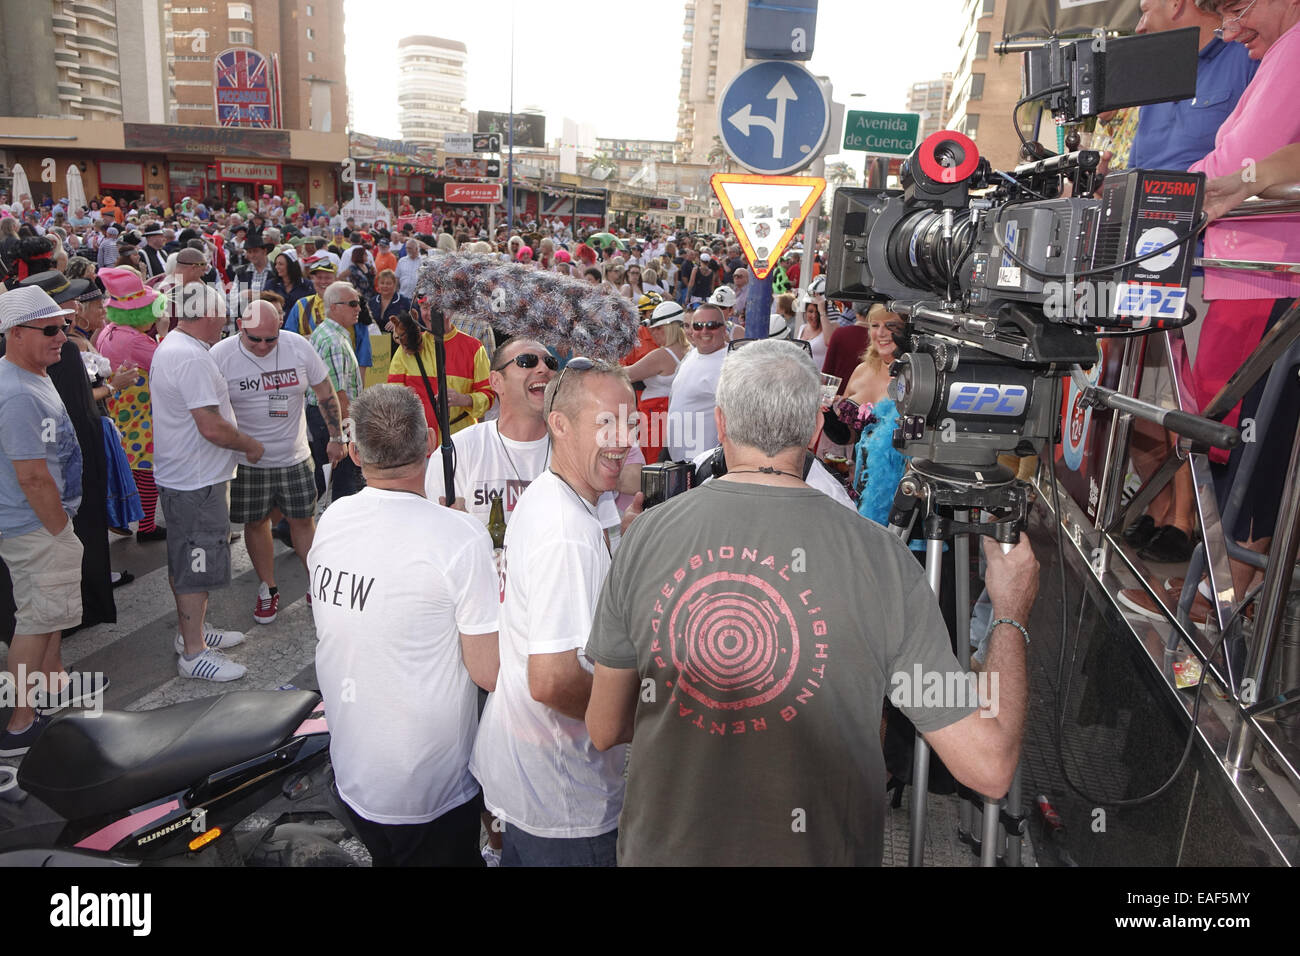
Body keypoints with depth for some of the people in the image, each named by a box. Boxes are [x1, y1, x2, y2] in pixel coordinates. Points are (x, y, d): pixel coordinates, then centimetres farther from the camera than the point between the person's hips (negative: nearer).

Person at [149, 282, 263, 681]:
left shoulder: (168, 348, 13)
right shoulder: (192, 357, -22)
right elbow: (212, 427, -27)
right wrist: (250, 445, -10)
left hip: (177, 476, 11)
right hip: (197, 482, -11)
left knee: (186, 562, 21)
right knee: (197, 567, -2)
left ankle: (193, 631, 36)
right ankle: (193, 654, 8)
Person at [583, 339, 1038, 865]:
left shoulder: (645, 534, -10)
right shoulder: (881, 557, -16)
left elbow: (605, 731, -1)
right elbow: (989, 767, -11)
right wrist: (1011, 615, 3)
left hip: (661, 846, 2)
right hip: (817, 850, -1)